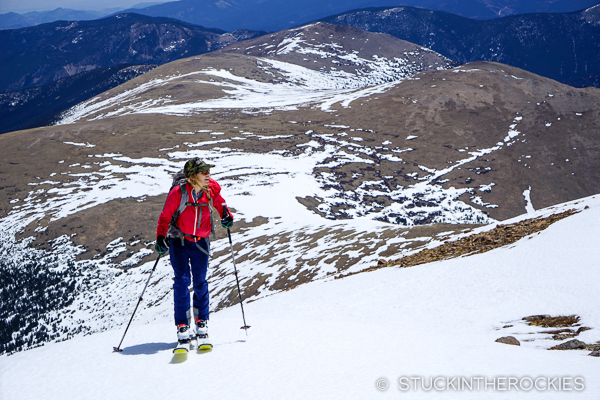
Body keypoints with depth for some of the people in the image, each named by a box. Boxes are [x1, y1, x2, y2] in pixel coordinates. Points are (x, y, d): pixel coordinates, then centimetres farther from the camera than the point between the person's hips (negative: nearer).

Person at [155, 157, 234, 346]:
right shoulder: (178, 192, -17)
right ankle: (183, 326, -5)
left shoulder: (211, 191, -6)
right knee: (182, 281, -9)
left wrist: (226, 215, -2)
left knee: (200, 282, 3)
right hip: (179, 241, -3)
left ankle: (202, 322, 18)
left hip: (200, 242, 3)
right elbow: (165, 216, -10)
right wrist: (161, 237, -21)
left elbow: (220, 204, 16)